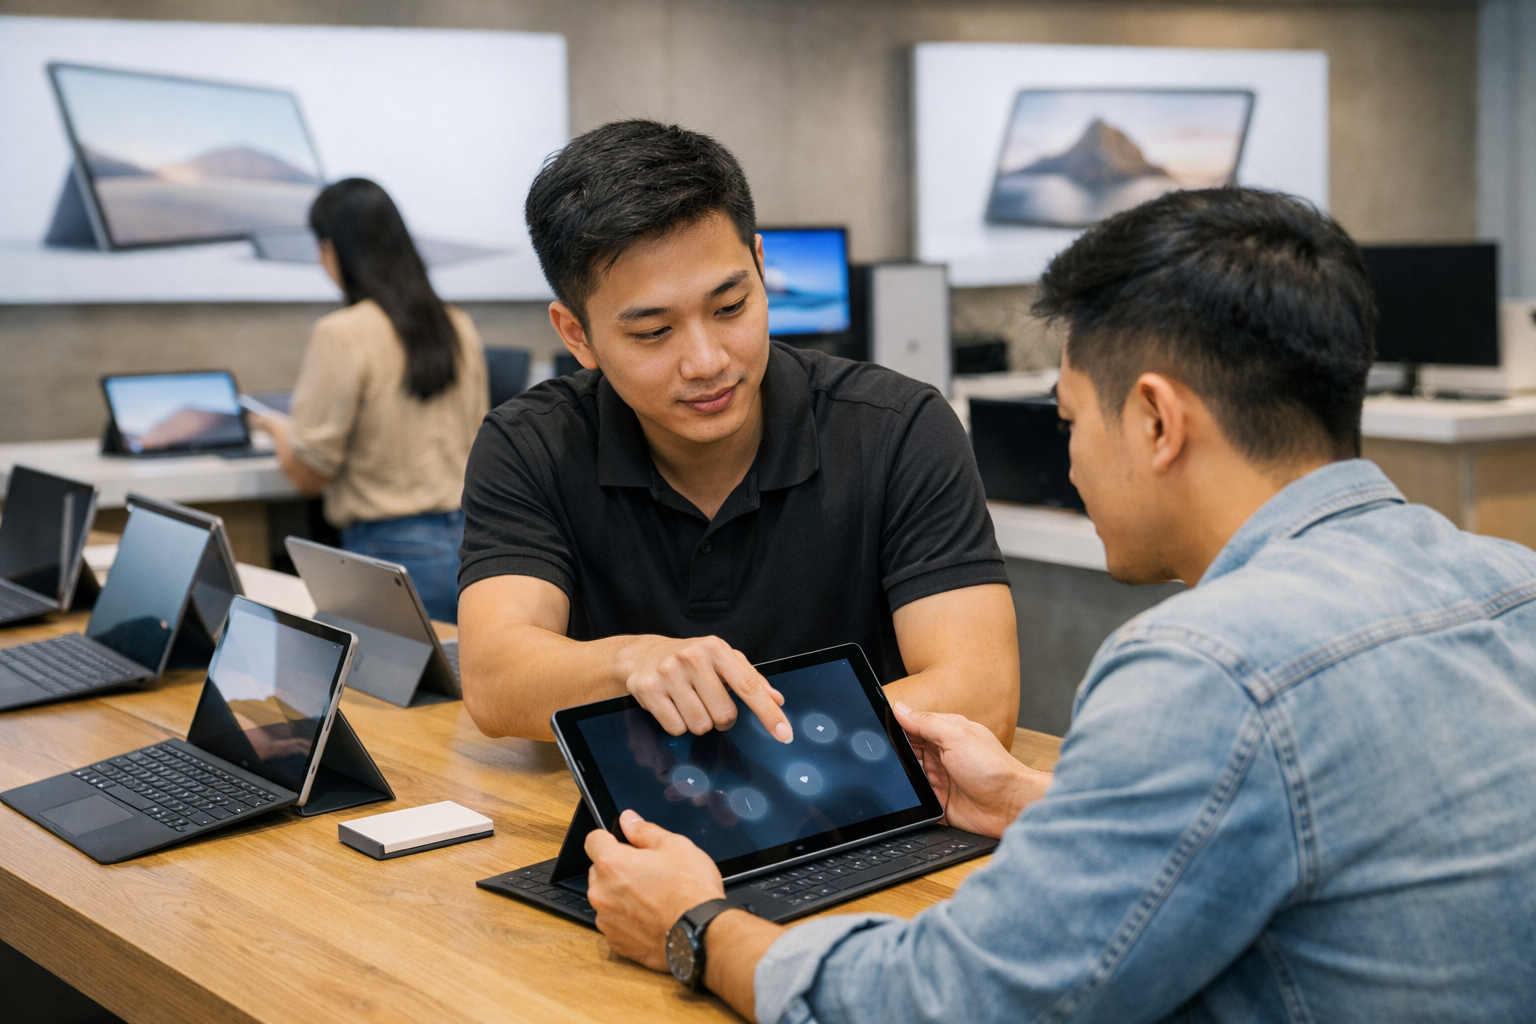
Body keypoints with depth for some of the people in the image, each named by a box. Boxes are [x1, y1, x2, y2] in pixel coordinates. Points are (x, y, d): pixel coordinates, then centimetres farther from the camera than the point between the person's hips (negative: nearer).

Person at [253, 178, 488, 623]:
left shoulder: (343, 335, -11)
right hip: (470, 537, 6)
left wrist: (278, 429, 15)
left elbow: (308, 474, -8)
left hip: (397, 553, -6)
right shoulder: (460, 328, 8)